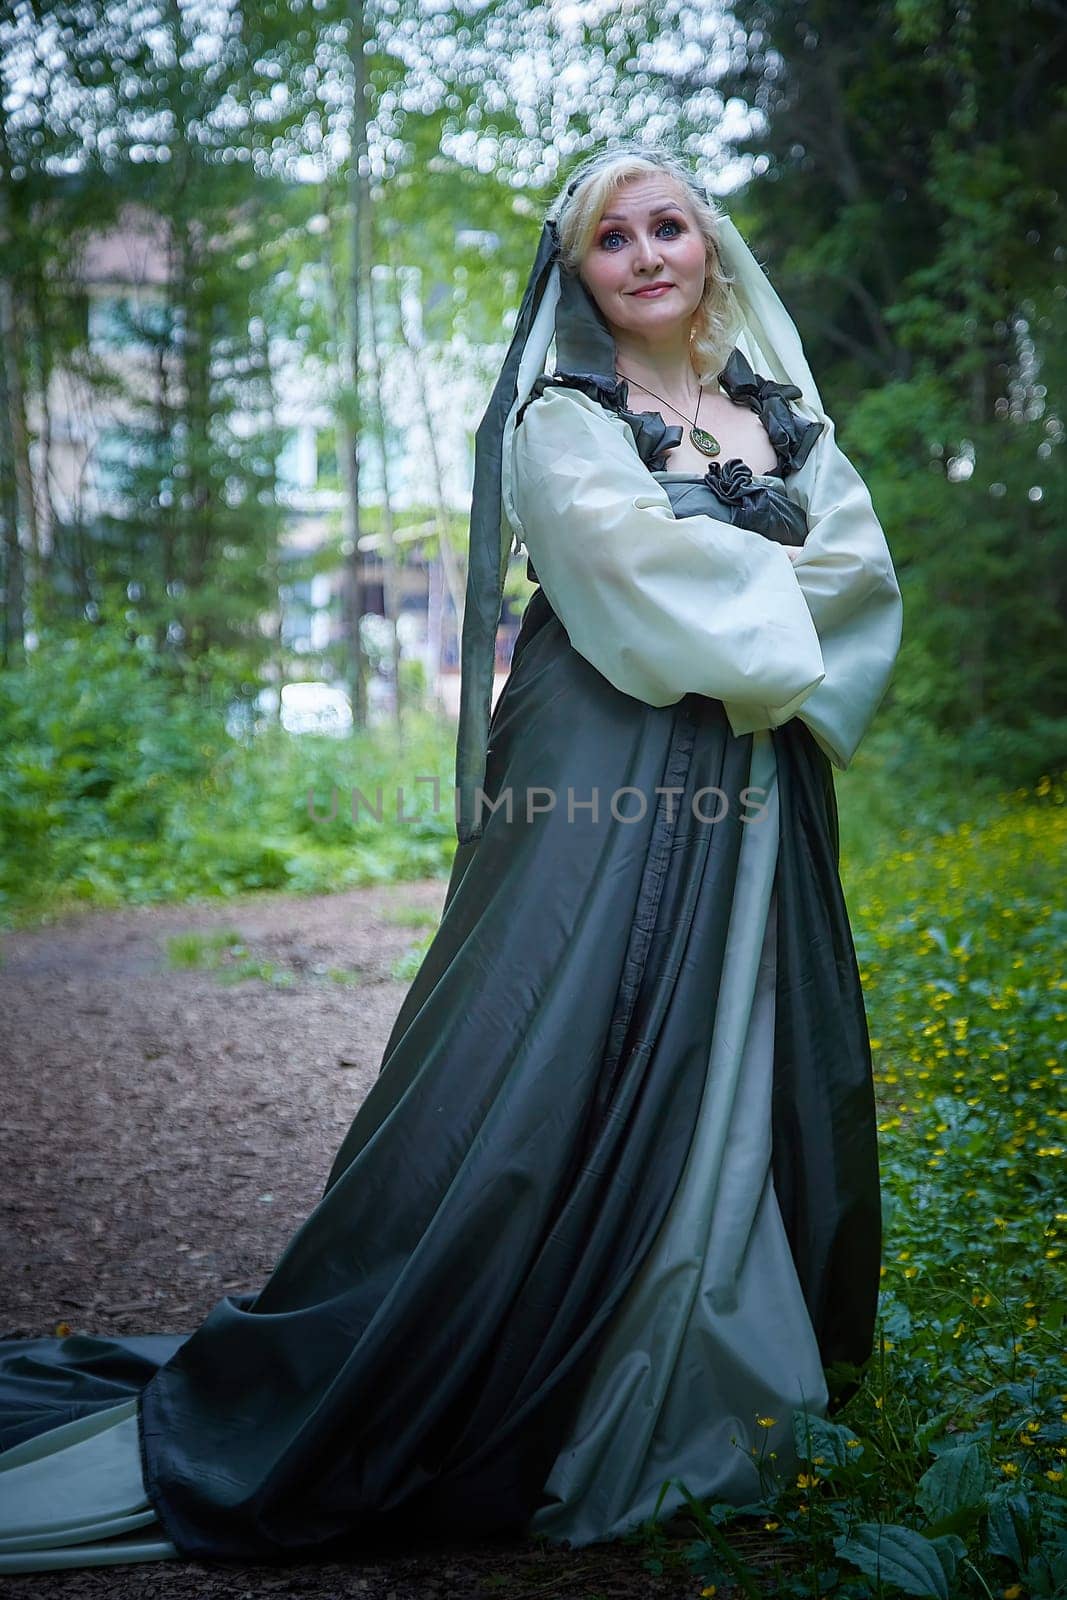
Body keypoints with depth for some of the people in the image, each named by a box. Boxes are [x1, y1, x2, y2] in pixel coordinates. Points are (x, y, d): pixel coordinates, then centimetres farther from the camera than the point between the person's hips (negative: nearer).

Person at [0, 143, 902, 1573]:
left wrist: (724, 598, -8)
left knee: (750, 1083, 9)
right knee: (545, 1086, -8)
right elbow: (637, 558, -16)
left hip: (752, 806, 6)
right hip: (605, 789, -6)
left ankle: (734, 1382, 24)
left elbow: (868, 571, 5)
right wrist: (776, 601, -4)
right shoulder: (561, 420, 1)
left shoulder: (785, 416, 17)